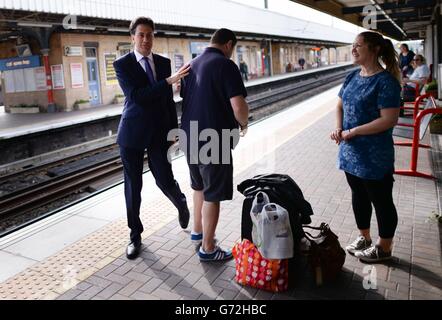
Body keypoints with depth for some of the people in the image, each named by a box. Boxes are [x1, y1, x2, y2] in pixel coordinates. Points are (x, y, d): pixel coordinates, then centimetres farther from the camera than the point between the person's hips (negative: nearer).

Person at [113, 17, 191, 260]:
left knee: (165, 180, -1)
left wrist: (174, 129, 10)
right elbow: (135, 96, -19)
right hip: (133, 132, -2)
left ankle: (181, 203, 36)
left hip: (159, 131, 2)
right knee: (133, 186, 6)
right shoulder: (122, 64, -5)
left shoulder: (164, 63, 7)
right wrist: (169, 80, -24)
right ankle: (135, 235, 23)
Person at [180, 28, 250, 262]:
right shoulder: (226, 65, -13)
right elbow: (239, 106, -21)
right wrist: (243, 123, -1)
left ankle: (197, 232, 38)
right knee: (213, 194, 3)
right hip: (214, 139, -8)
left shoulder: (192, 65, 10)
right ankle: (207, 248, 14)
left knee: (199, 186, 23)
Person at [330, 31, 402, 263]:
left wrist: (353, 132, -20)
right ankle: (364, 238, 39)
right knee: (358, 196, 20)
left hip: (374, 156, -8)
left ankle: (384, 248, 27)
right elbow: (340, 106, 14)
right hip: (351, 152, 8)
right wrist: (339, 129, -5)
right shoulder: (353, 77, 7)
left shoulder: (385, 81, -16)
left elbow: (389, 120, -22)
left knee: (381, 201, 9)